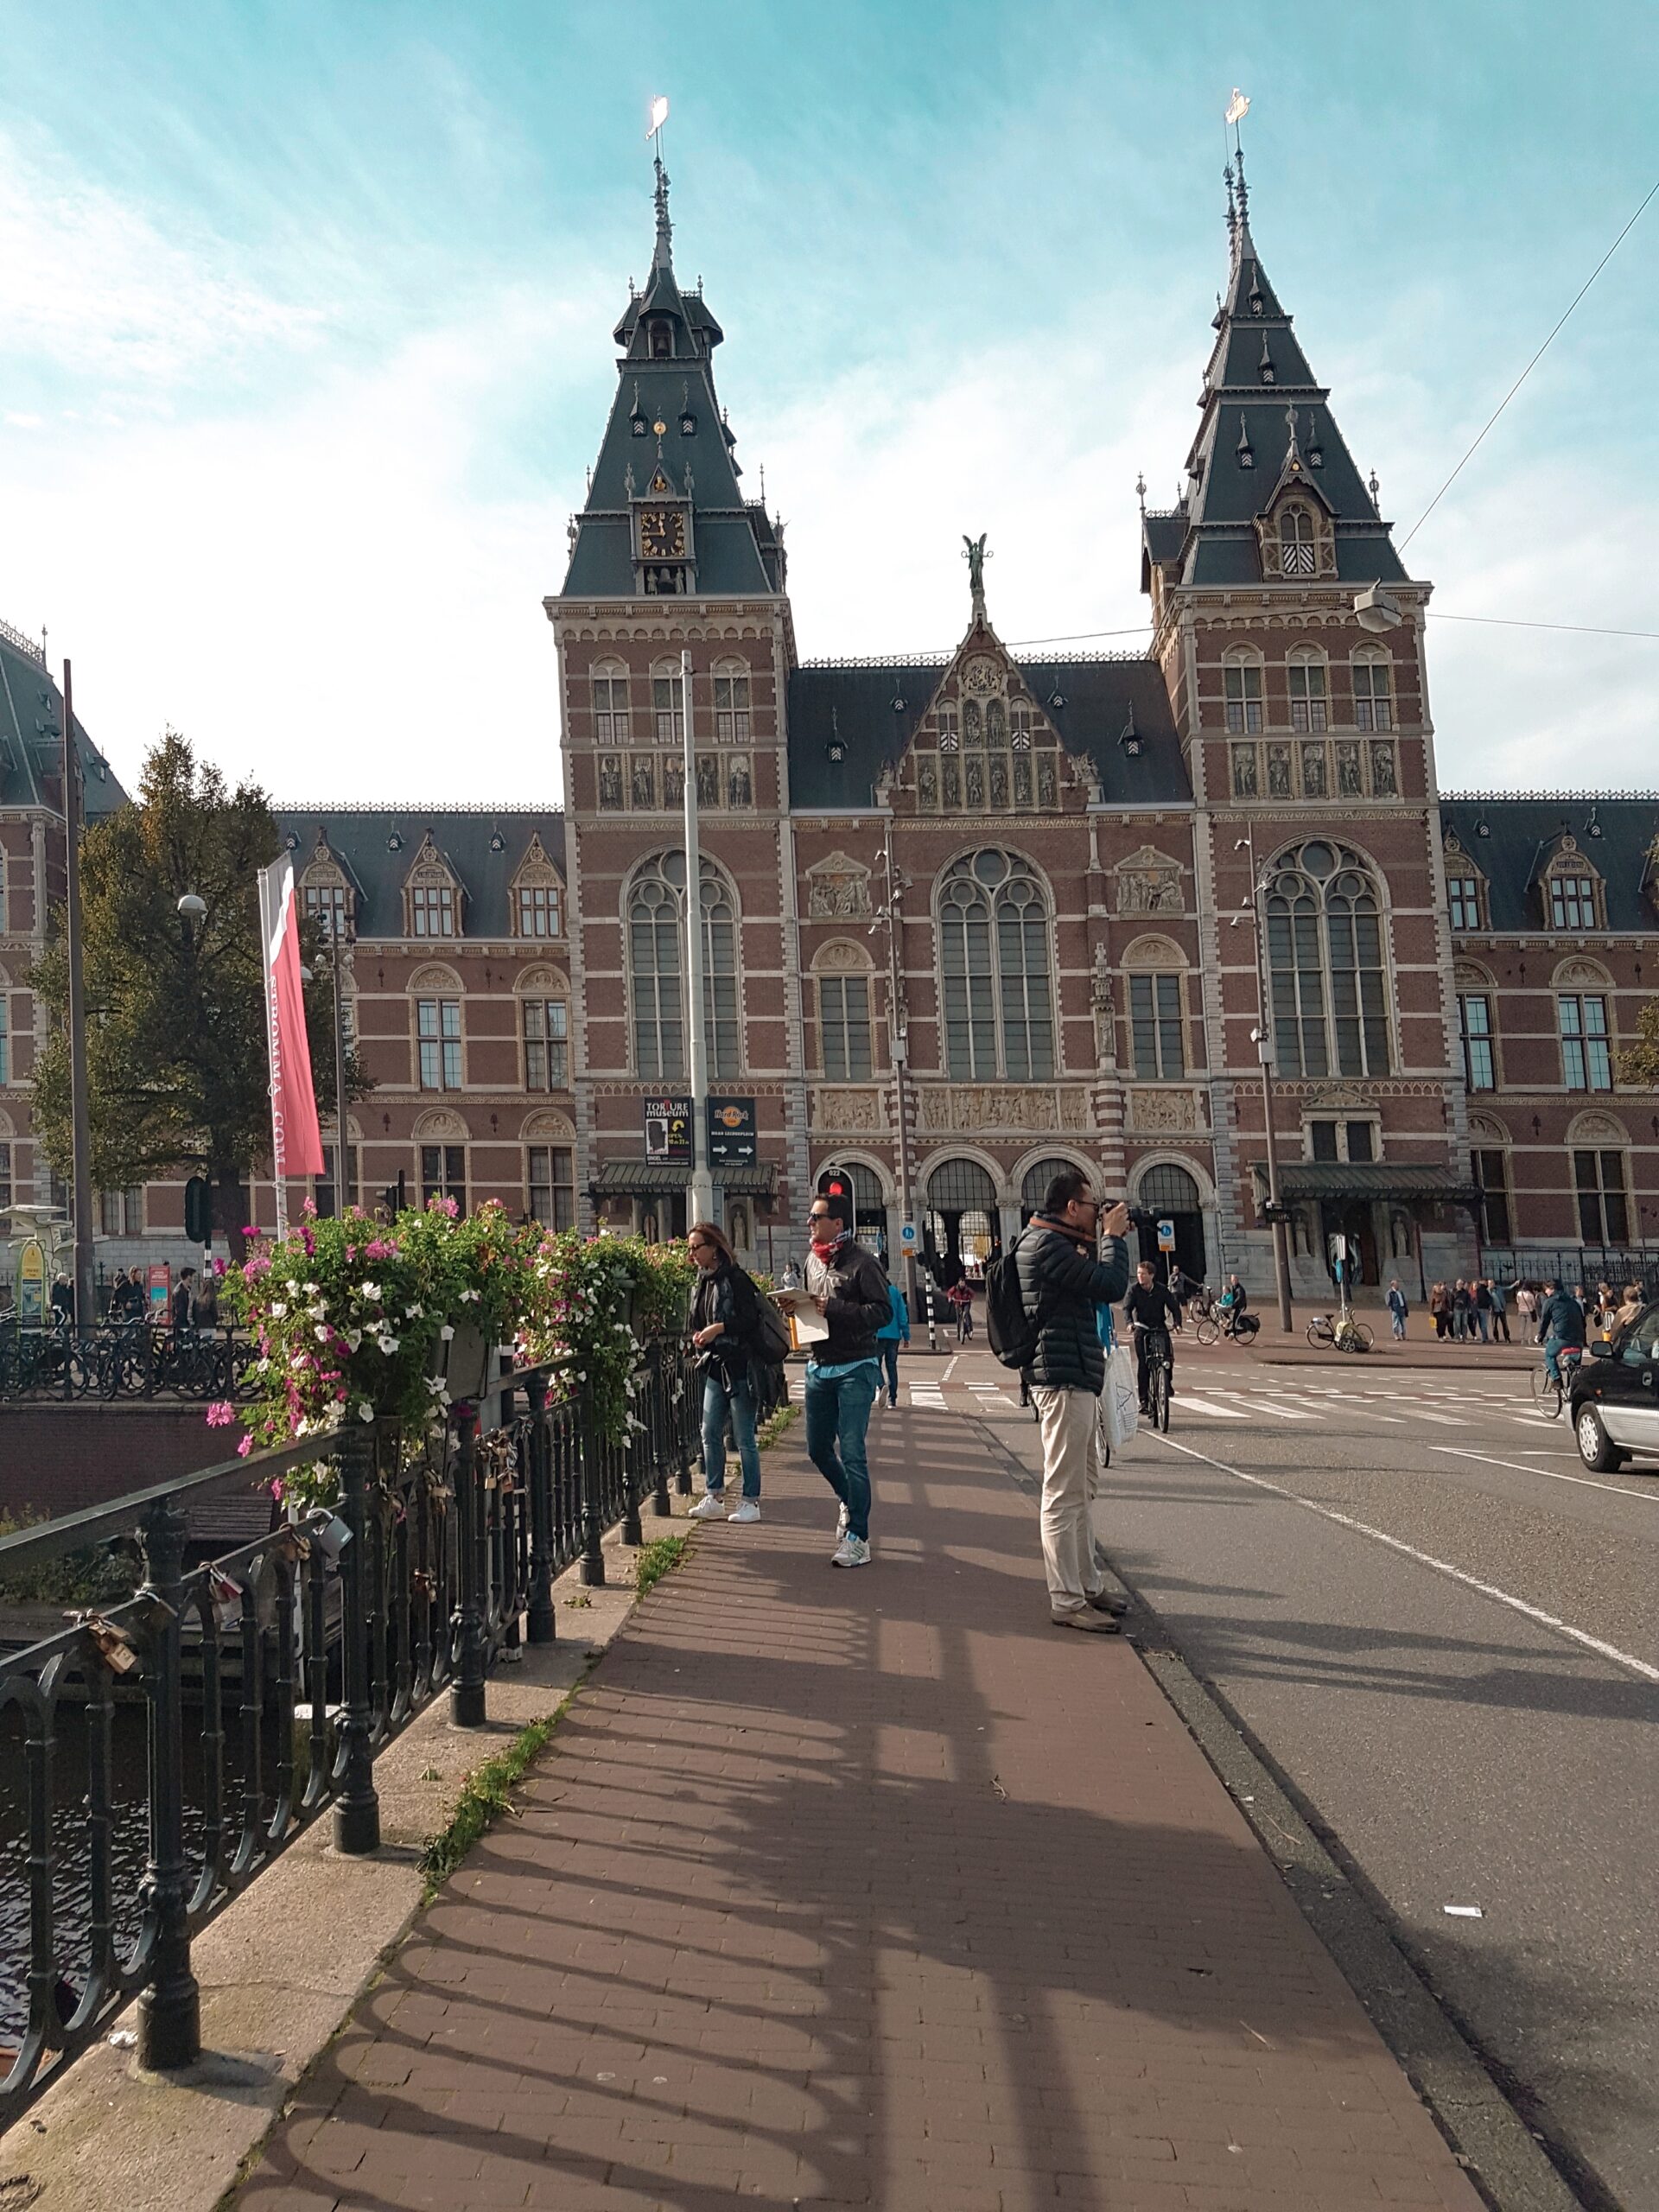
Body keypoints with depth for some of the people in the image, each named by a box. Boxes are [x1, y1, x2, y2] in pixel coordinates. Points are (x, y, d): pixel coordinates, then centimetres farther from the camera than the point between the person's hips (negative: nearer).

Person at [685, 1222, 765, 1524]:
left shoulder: (735, 1279, -11)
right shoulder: (702, 1283, 12)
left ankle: (750, 1501, 7)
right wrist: (699, 1338, 2)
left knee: (743, 1438, -1)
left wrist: (718, 1328, -20)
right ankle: (714, 1498, 17)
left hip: (739, 1366, -8)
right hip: (715, 1367, 8)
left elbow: (750, 1319, -18)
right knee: (710, 1434, 9)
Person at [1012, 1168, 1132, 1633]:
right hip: (1063, 1381, -12)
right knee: (1064, 1495, -6)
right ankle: (1067, 1601, -1)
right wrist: (1113, 1237, -6)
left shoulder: (1053, 1243, 17)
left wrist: (1101, 1241, 12)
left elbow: (1095, 1286, 21)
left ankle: (1087, 1585, 28)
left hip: (1077, 1380, 12)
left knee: (1081, 1489, 18)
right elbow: (1111, 1286, -21)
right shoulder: (1047, 1244, -16)